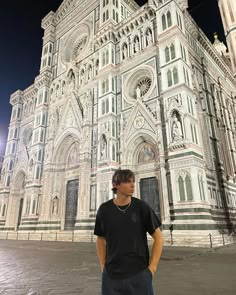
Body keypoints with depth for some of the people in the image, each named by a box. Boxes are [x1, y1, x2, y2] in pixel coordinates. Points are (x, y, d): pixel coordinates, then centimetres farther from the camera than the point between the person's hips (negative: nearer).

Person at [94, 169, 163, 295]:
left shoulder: (141, 207, -9)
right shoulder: (104, 209, -5)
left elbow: (158, 237, -1)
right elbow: (100, 238, 10)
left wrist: (152, 268, -6)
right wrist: (103, 267, 4)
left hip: (139, 274, -1)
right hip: (112, 275, 2)